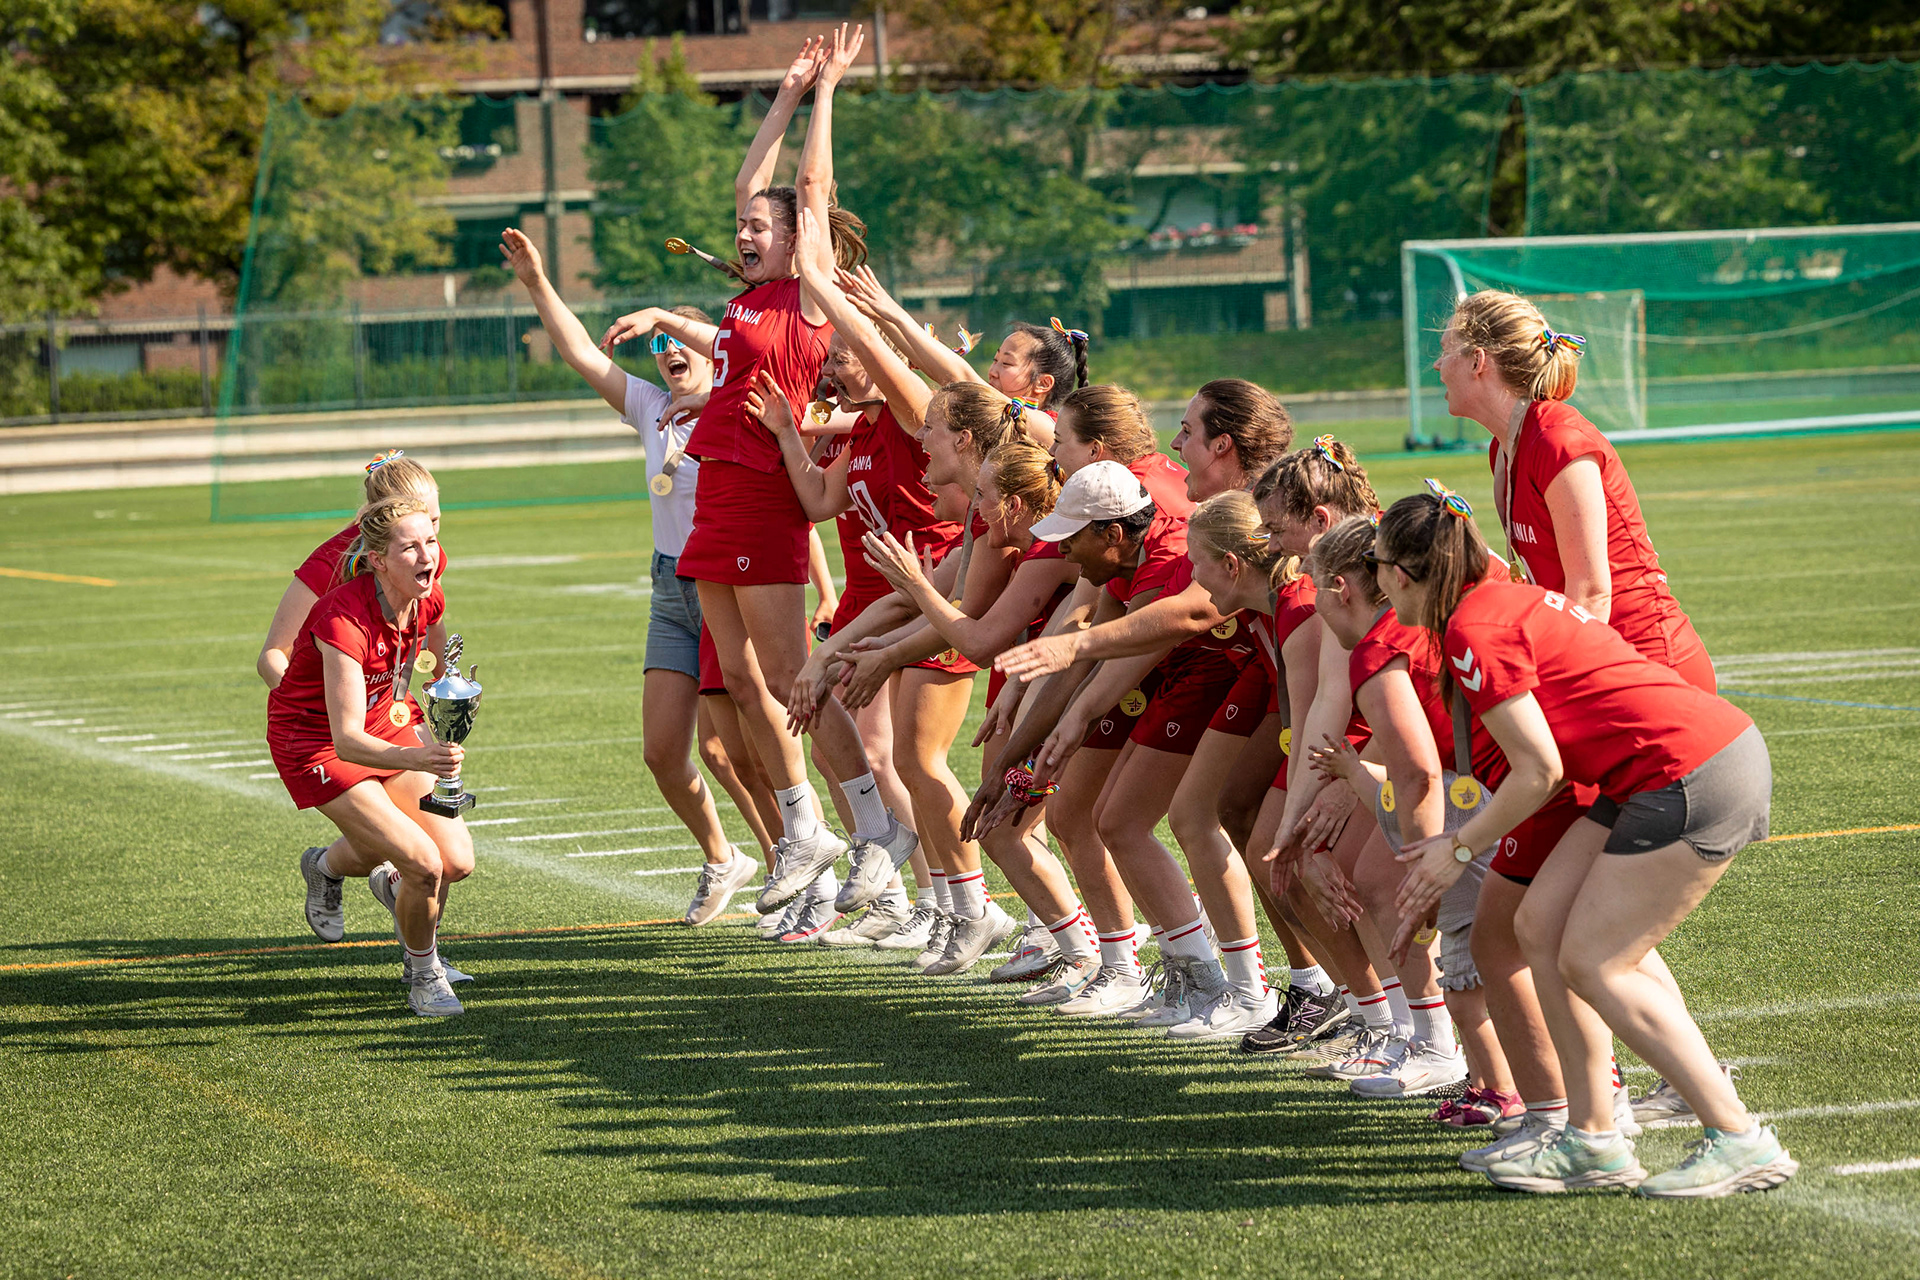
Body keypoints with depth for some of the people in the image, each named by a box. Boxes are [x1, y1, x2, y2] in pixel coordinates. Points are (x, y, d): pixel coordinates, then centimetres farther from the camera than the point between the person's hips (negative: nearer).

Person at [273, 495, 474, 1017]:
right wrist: (419, 759, -54)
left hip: (385, 724, 7)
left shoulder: (428, 598, -14)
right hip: (313, 743, -7)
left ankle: (326, 866, 30)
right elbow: (346, 741, -39)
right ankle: (423, 975, 9)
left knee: (457, 861, -1)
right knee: (424, 864, -20)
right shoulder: (343, 619, -35)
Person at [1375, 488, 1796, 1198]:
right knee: (1542, 923, 8)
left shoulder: (1475, 631, -12)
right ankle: (1593, 1141, 10)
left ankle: (1742, 1141, -3)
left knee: (1592, 962, -5)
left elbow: (1539, 772, -13)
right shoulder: (1503, 598, 17)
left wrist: (1460, 848, 0)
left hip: (1696, 779, -10)